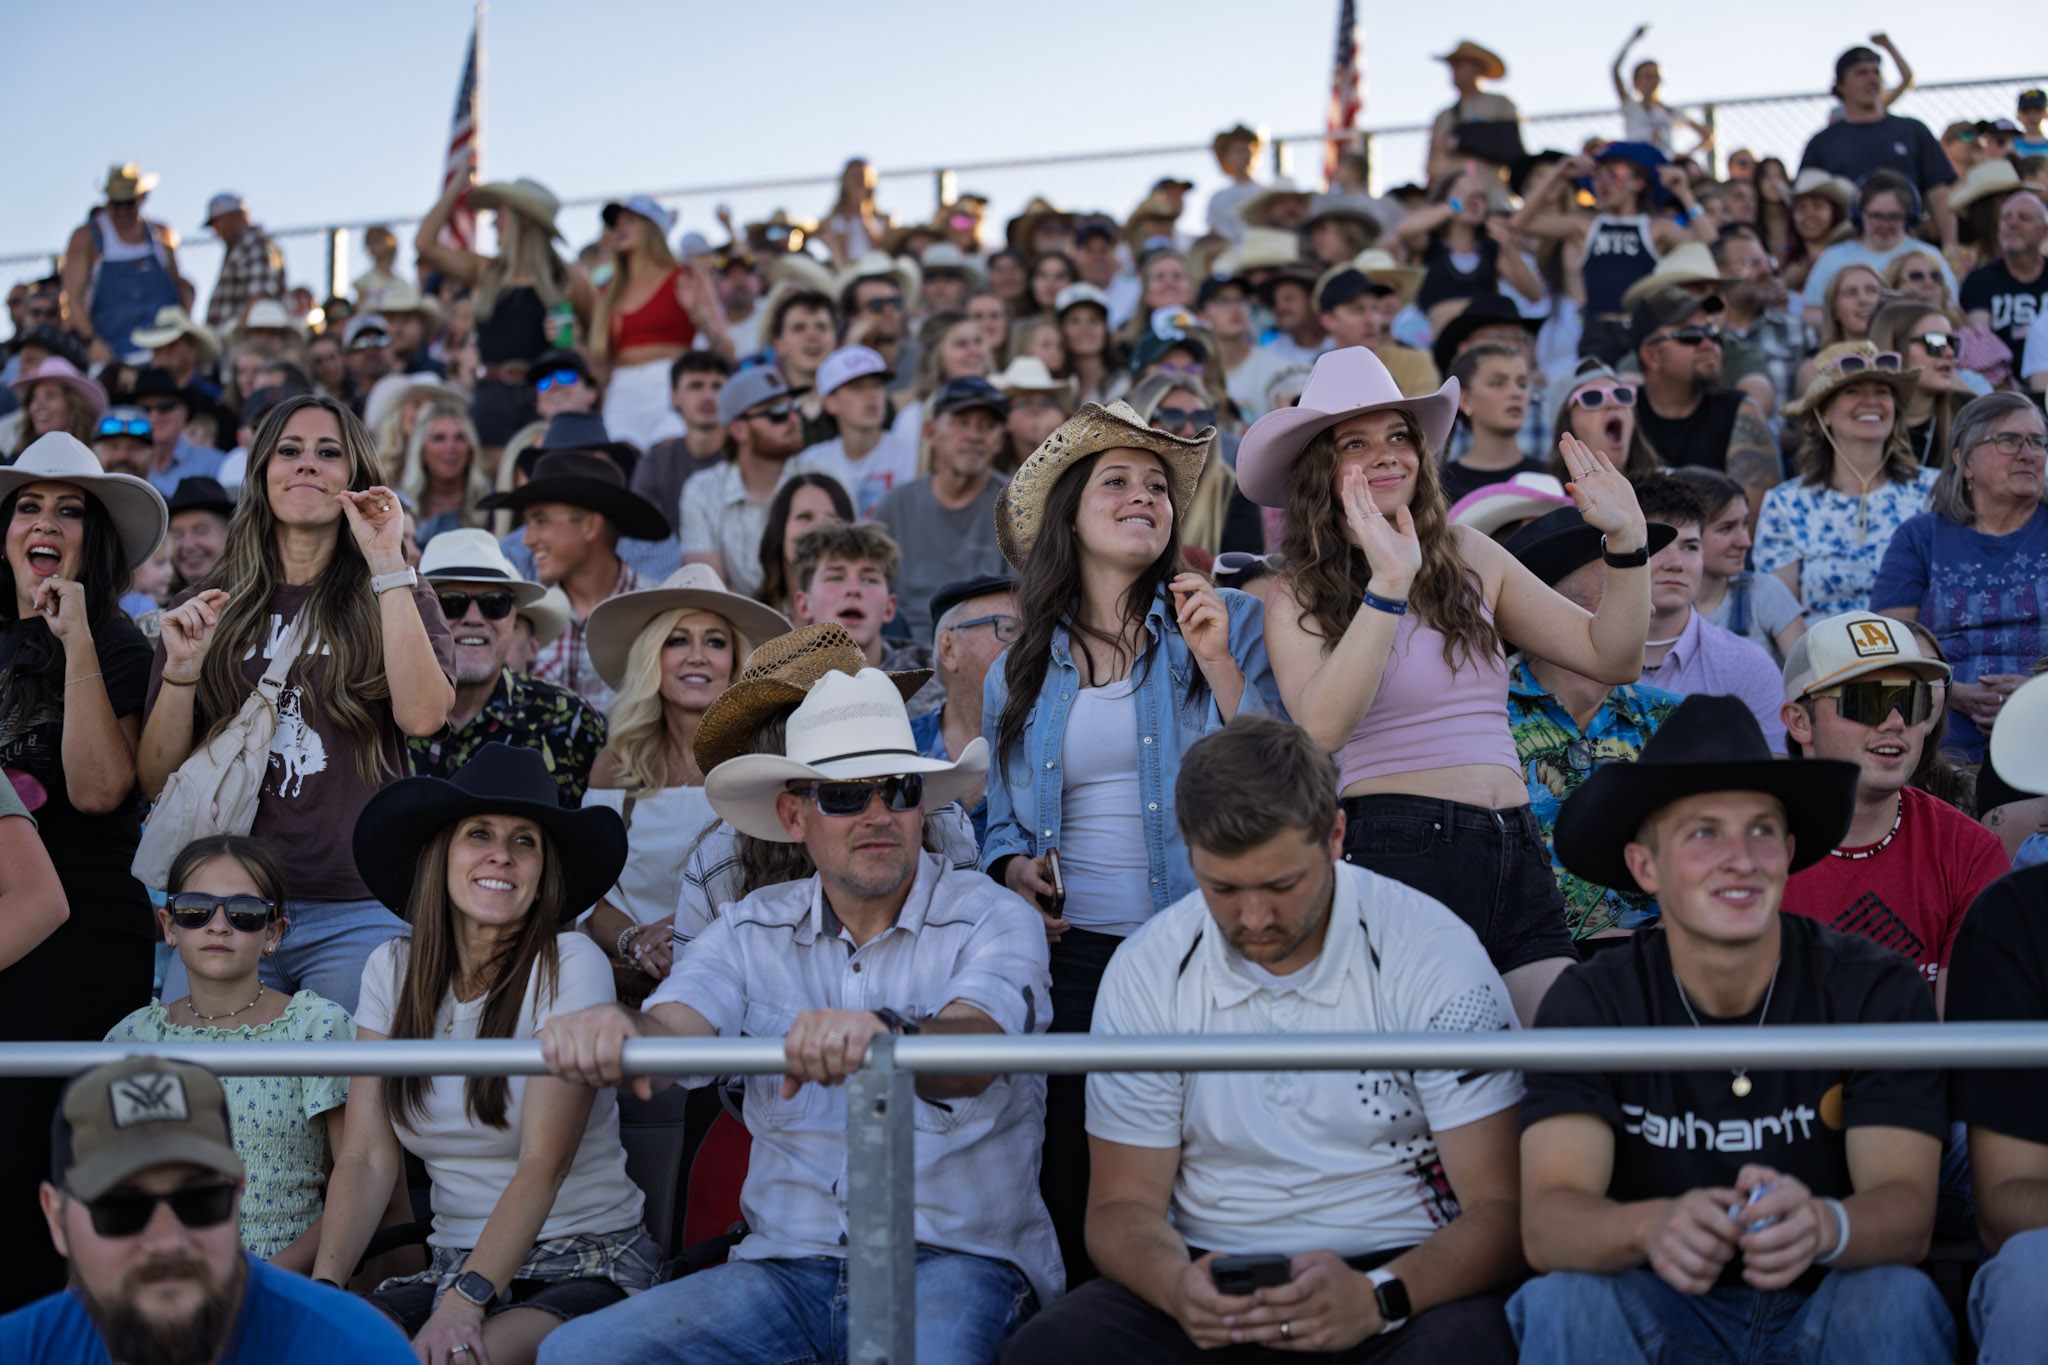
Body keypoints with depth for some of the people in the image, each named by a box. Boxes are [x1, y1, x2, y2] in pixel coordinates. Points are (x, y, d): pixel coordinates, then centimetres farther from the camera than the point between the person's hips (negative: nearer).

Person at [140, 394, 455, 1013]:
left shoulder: (394, 595, 7)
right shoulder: (205, 607, 12)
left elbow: (422, 715, -14)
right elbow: (156, 779, 9)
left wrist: (386, 565, -11)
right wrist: (181, 671, -7)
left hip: (358, 913, -2)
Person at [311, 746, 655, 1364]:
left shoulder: (571, 966, -10)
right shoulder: (392, 970, 5)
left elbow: (543, 1164, -18)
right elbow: (368, 1158, -2)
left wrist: (465, 1301, -30)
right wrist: (324, 1285, -18)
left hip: (588, 1262, -4)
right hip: (452, 1263, 4)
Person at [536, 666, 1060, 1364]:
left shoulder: (992, 919, -3)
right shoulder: (751, 931, 10)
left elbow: (973, 1054, -22)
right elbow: (675, 1024, -9)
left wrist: (885, 1035, -46)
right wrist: (615, 1030, -34)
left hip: (956, 1259, -3)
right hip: (790, 1265, 4)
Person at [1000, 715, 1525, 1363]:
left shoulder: (1435, 954, -8)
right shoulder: (1145, 973, -1)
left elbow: (1501, 1209, -9)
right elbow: (1124, 1202, 5)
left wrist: (1378, 1297, -29)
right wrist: (1175, 1285, -19)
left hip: (1402, 1275, -2)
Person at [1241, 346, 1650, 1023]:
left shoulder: (1471, 558, 14)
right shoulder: (1298, 597, 1)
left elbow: (1612, 658, 13)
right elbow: (1322, 726, -19)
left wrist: (1626, 540, 0)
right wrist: (1388, 584, -26)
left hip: (1517, 855, 5)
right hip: (1394, 853, -5)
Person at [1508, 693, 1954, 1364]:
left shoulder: (1874, 990, -9)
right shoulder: (1590, 1003, -8)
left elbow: (1908, 1209, -19)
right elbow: (1546, 1221, -21)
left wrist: (1823, 1226, -45)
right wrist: (1650, 1227, -45)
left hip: (1829, 1303, 0)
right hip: (1663, 1310, 0)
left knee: (1898, 1296, -32)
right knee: (1559, 1300, -30)